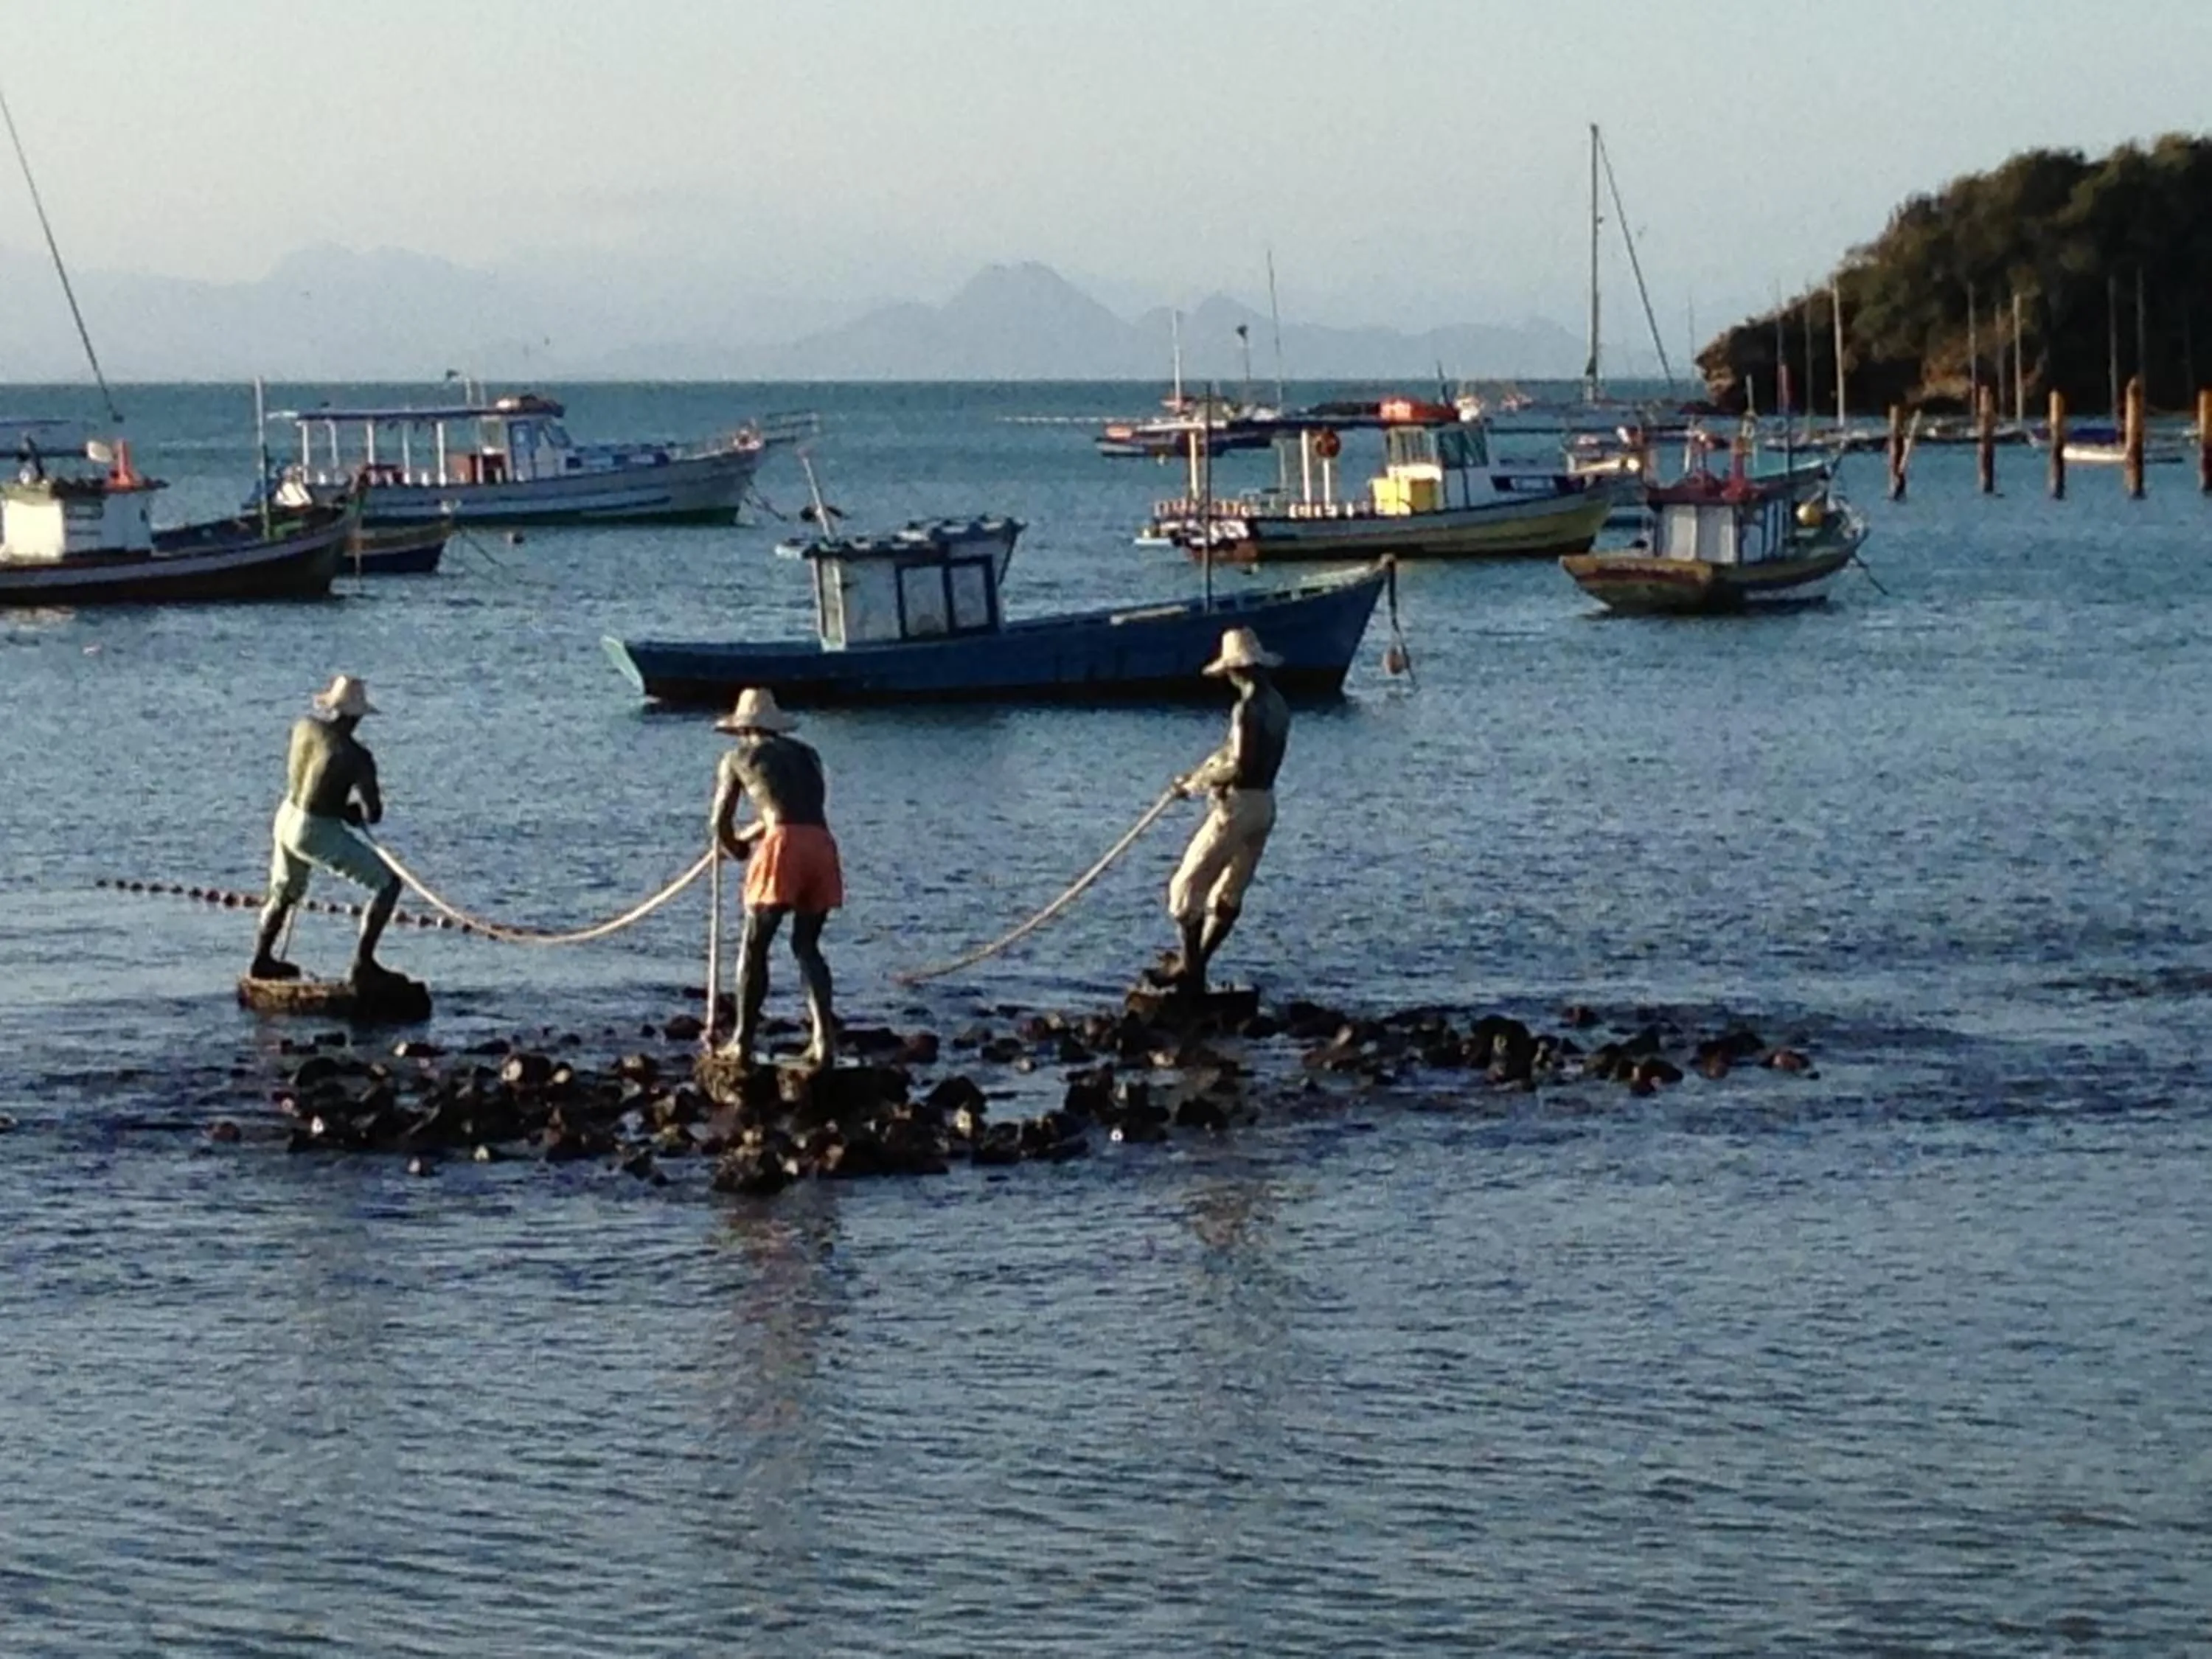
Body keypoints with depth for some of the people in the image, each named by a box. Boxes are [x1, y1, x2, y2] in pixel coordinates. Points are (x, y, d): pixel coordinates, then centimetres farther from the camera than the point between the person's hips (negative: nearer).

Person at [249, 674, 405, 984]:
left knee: (283, 894, 32)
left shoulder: (304, 725, -3)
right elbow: (374, 815, -18)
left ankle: (262, 961, 47)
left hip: (286, 819, 7)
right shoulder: (357, 757, -22)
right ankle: (363, 963, 0)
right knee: (388, 883, 2)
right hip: (320, 835, -7)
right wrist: (356, 809, 6)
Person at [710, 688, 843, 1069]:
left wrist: (735, 849, 41)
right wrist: (747, 837, 49)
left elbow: (720, 823, 19)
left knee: (755, 945, 7)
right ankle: (825, 1036, -1)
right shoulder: (807, 755, 28)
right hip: (823, 845, 4)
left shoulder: (739, 758, 16)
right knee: (807, 945, 15)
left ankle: (743, 1041, 4)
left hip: (784, 846, -4)